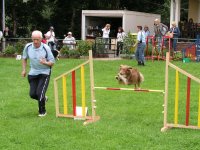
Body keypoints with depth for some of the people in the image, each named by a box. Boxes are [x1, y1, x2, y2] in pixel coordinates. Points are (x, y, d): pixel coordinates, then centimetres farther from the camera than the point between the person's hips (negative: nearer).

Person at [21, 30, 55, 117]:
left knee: (40, 93, -13)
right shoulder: (28, 47, -8)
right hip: (33, 73, 4)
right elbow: (24, 58, 11)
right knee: (32, 94, 3)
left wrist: (46, 63, -32)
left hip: (44, 73, -4)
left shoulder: (46, 48, -18)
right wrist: (24, 70, 4)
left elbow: (52, 62, -12)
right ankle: (43, 99, 38)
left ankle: (42, 111, 9)